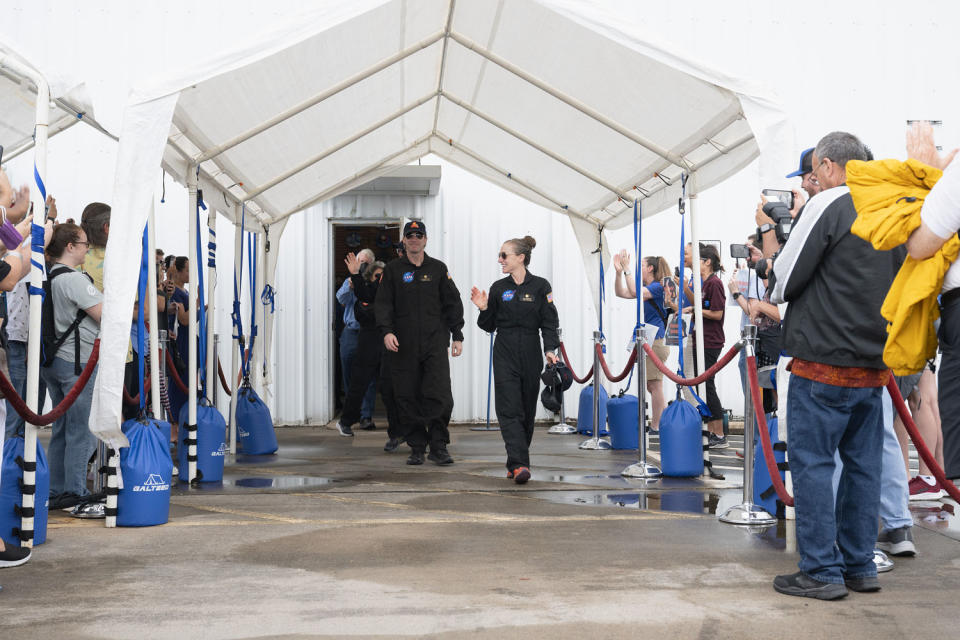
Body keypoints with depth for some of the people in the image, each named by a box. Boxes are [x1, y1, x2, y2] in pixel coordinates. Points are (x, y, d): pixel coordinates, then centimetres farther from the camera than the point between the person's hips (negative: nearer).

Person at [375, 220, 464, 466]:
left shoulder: (438, 268, 11)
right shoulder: (393, 270, 9)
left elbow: (452, 303, 12)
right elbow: (383, 304, 2)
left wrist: (457, 335, 6)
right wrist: (387, 331, -13)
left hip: (435, 342, 0)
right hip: (403, 344, 0)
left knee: (439, 395, -9)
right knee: (407, 397, 2)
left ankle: (438, 446, 2)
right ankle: (417, 447, 12)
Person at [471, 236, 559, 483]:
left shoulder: (540, 286, 1)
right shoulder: (498, 288, 7)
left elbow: (550, 323, 1)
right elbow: (489, 326, 11)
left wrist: (550, 349, -12)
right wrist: (483, 309, -7)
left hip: (530, 355, 0)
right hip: (505, 356, 0)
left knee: (527, 410, 7)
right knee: (510, 409, -12)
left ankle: (516, 462, 22)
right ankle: (519, 465, -18)